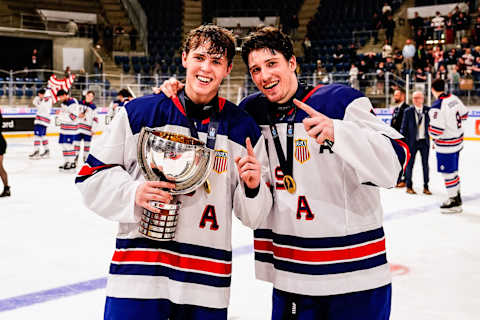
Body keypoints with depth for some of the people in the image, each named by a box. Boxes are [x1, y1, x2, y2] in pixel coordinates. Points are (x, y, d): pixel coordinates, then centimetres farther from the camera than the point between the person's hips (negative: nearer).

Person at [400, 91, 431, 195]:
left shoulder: (428, 110, 1)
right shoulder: (408, 111, -2)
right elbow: (404, 128, -1)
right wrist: (403, 142, -5)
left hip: (424, 141, 1)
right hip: (412, 141, -1)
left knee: (425, 164, 8)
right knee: (410, 163, 6)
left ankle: (426, 187, 18)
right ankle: (409, 186, 19)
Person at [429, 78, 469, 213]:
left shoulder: (437, 107, -25)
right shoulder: (454, 98, -1)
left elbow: (435, 131, -25)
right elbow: (464, 114, 13)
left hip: (446, 145, -8)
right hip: (458, 140, 8)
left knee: (448, 172, 2)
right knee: (453, 170, 21)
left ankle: (454, 202, 9)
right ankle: (457, 196, 33)